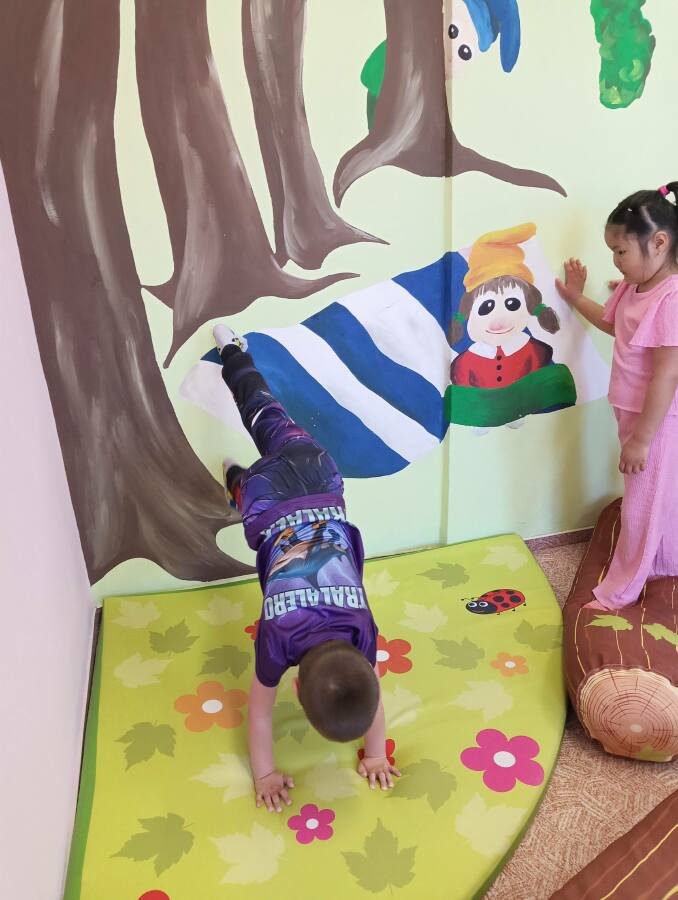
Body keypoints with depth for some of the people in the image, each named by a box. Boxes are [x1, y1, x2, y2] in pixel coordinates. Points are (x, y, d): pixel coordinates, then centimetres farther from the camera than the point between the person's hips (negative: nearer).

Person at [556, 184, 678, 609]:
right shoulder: (633, 288, 3)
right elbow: (612, 323, 27)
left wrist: (641, 438, -23)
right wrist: (576, 297, 23)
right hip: (637, 416, 9)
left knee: (643, 509, 6)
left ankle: (618, 593, 21)